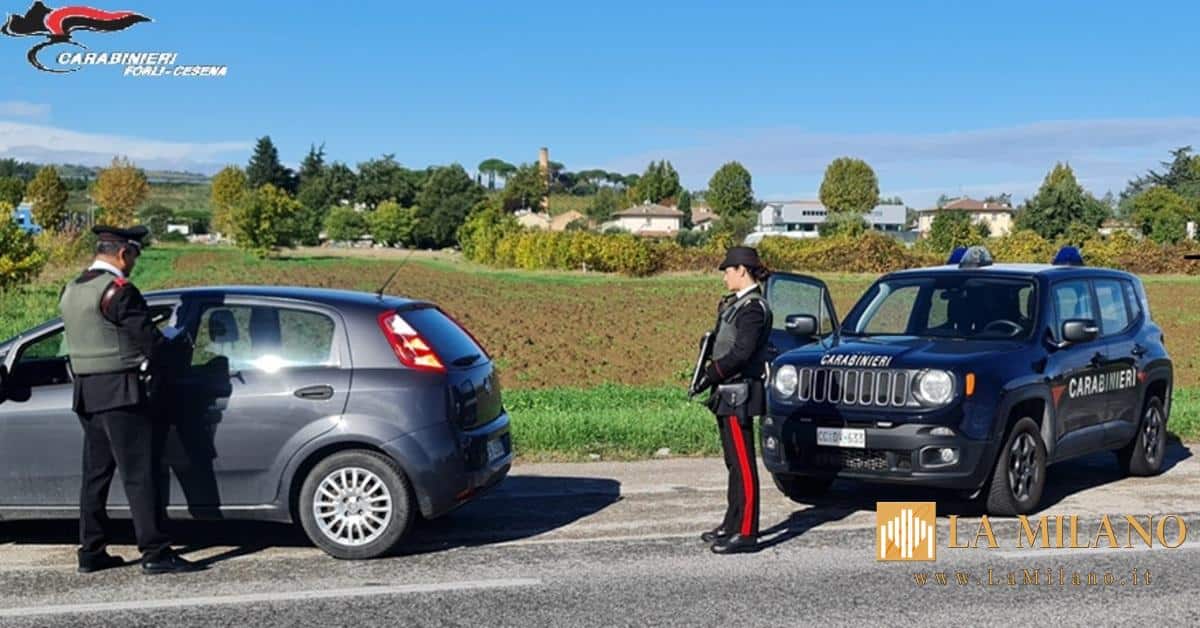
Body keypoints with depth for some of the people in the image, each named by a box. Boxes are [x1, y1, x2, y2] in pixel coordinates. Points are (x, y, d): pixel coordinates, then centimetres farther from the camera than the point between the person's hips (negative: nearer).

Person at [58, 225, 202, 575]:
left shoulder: (71, 292, 13)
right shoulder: (117, 290, -15)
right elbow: (149, 340, -16)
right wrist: (173, 344, 5)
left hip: (86, 394, 9)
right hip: (120, 392, -9)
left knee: (95, 474, 14)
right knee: (140, 475, -7)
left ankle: (91, 552, 19)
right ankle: (155, 553, -6)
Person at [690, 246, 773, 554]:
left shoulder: (753, 308, -14)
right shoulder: (735, 304, 15)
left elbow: (741, 353, -21)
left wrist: (709, 376, -16)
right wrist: (709, 372, 3)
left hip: (740, 394, -10)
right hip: (728, 394, 10)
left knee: (743, 464, -6)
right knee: (734, 463, 16)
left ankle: (746, 533, -3)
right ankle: (733, 524, 25)